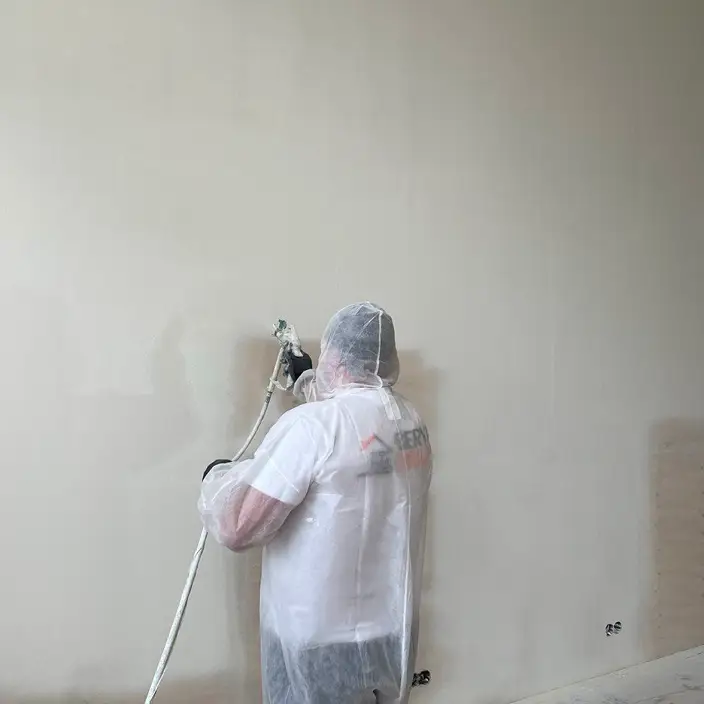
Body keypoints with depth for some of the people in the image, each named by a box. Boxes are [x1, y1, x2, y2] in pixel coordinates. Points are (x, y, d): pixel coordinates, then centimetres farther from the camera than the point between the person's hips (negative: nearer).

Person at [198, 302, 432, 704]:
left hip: (323, 643, -6)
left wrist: (218, 478, -2)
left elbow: (237, 530, -21)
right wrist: (308, 382, 32)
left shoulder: (310, 426, -23)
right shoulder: (412, 422, 0)